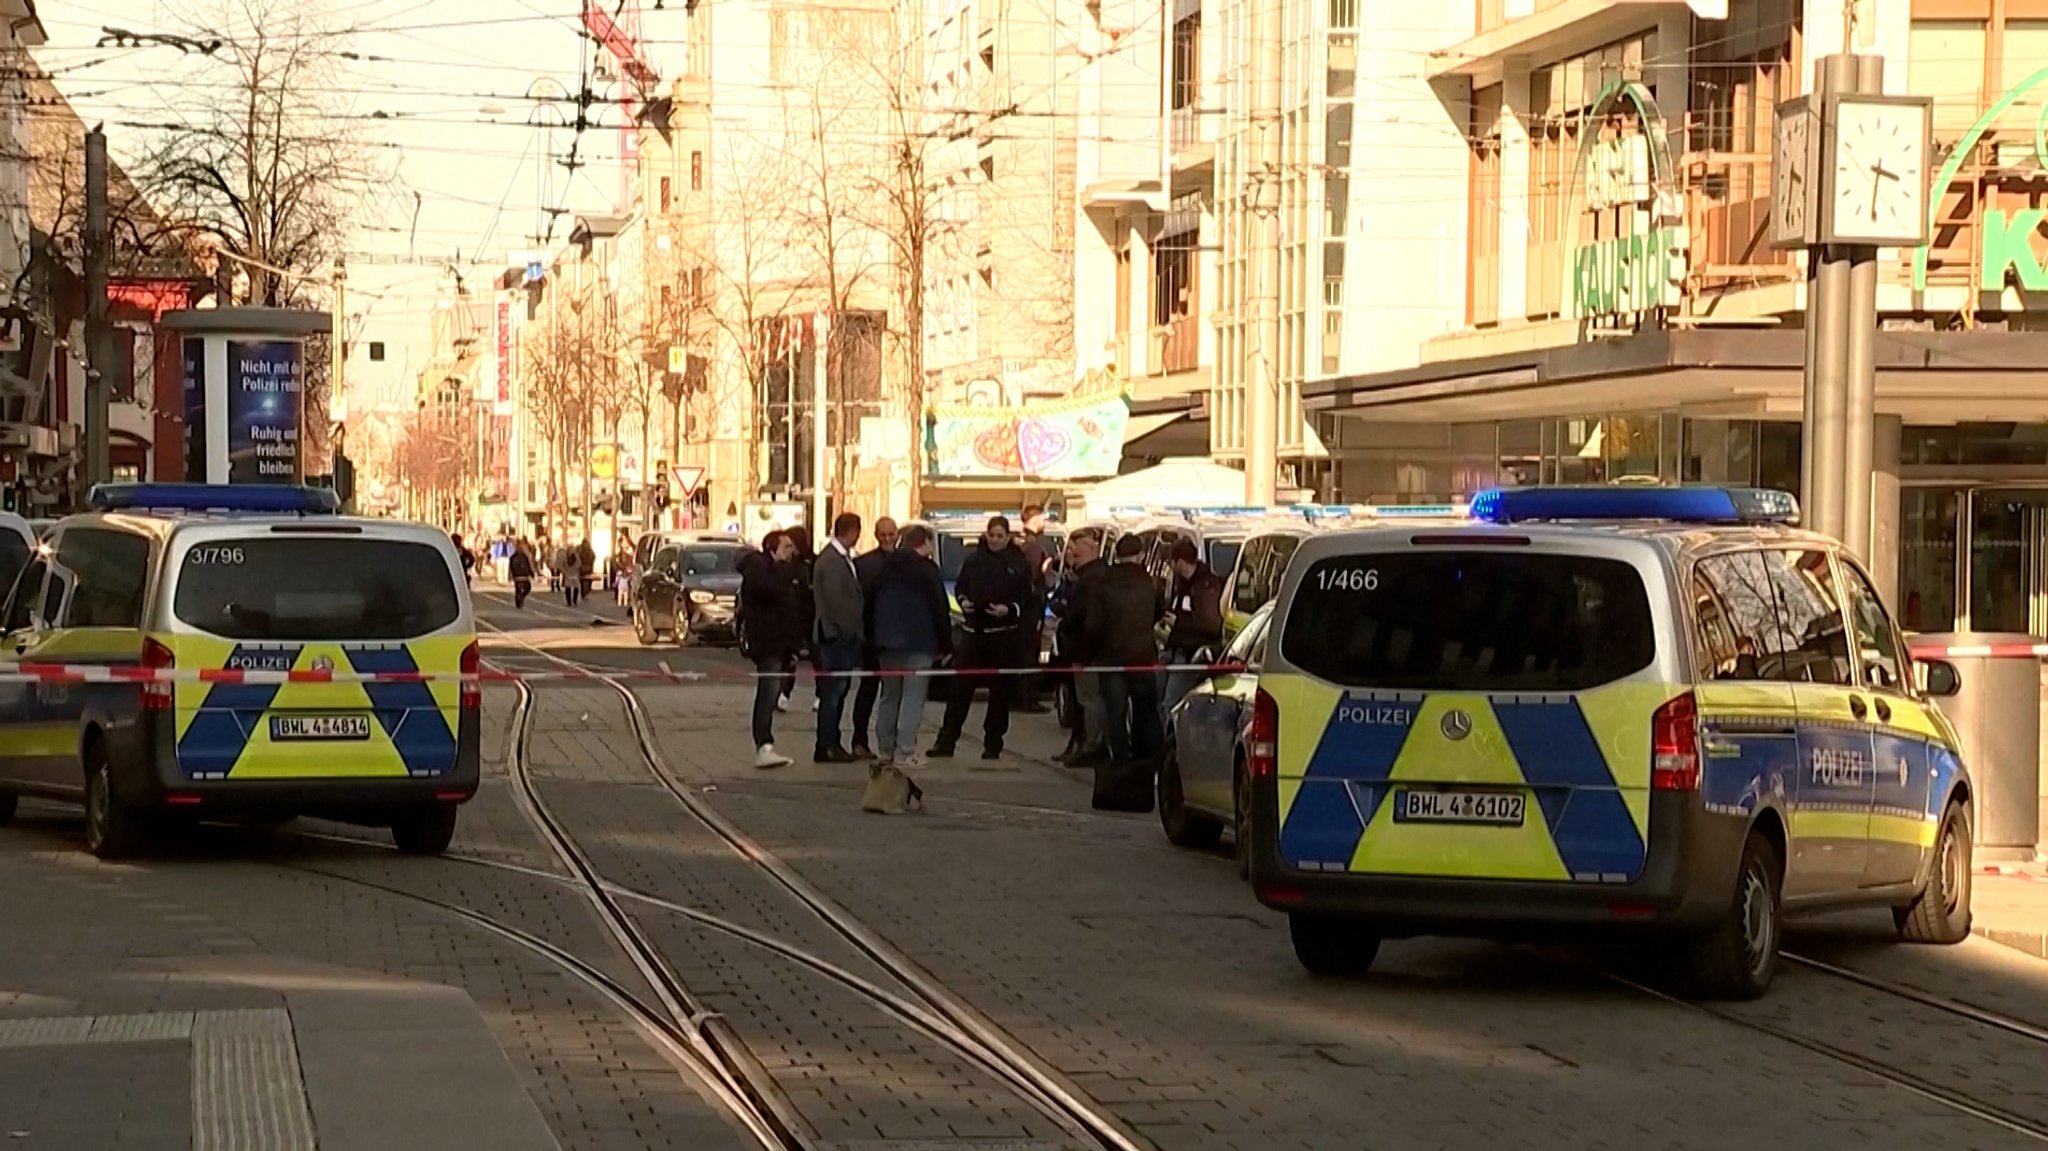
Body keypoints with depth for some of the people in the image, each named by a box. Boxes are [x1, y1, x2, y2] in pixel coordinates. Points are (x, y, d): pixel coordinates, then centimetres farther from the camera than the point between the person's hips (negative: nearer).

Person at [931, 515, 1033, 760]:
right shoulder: (973, 560, 7)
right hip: (974, 629, 2)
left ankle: (993, 744, 10)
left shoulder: (1018, 564, 1)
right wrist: (963, 601, -6)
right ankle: (946, 741, 2)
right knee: (960, 687, -1)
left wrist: (1009, 609, -17)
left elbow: (1026, 599, 0)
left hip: (1003, 632, -2)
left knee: (1000, 690, 2)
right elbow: (960, 588, 15)